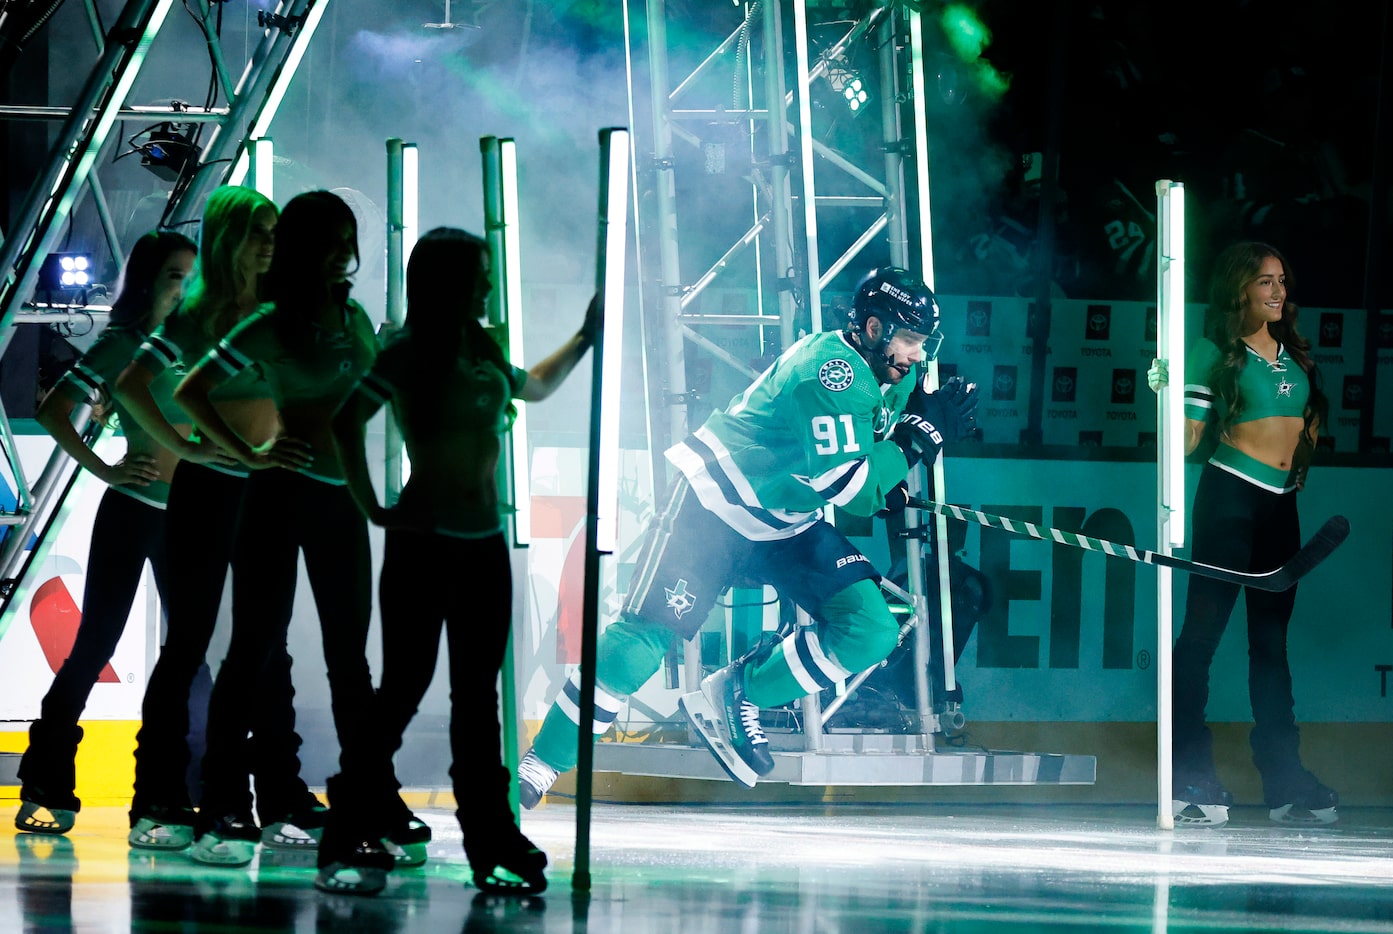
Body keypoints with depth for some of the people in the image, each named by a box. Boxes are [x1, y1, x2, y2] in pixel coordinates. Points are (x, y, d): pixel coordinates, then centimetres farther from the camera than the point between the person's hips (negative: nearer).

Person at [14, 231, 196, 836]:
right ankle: (44, 790, 1)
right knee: (95, 646, -4)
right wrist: (107, 472, -14)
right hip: (132, 512, -6)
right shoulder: (120, 346, -4)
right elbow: (53, 412, -10)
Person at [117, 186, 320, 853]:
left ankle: (281, 803, 8)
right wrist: (182, 447, -15)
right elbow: (131, 386, -12)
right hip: (208, 490, -5)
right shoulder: (197, 316, -5)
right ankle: (159, 805, 1)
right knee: (188, 644, -2)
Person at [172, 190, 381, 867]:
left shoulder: (354, 318, 11)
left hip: (340, 498, 6)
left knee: (349, 653, 9)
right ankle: (215, 816, -7)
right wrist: (248, 454, -11)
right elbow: (190, 392, -9)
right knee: (255, 647, -7)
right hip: (283, 494, -6)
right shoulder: (268, 328, -7)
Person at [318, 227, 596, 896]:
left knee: (478, 698, 8)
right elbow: (346, 423, -18)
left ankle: (493, 847, 10)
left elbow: (536, 387, 36)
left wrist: (585, 338, 34)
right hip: (424, 541, -7)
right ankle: (344, 845, -4)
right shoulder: (406, 355, -7)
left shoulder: (484, 356, 15)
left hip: (485, 546, 7)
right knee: (403, 690, -8)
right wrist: (372, 509, -17)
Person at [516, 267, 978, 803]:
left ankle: (734, 698, 4)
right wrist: (918, 436, -26)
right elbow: (847, 486, -30)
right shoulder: (829, 368, -25)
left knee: (872, 632, -10)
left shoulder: (892, 382, 2)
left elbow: (871, 493, 14)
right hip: (714, 511, -8)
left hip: (789, 530, 8)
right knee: (640, 641, -16)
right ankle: (539, 767, -6)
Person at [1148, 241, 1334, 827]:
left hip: (1282, 502, 7)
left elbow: (1311, 417, 27)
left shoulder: (1293, 351, 13)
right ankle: (1190, 775, -7)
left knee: (1271, 637, 11)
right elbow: (1187, 441, -8)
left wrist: (1304, 458, 11)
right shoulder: (1214, 352, -4)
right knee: (1202, 629, -7)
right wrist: (1167, 394, -23)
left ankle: (1284, 778, 13)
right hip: (1230, 494, -6)